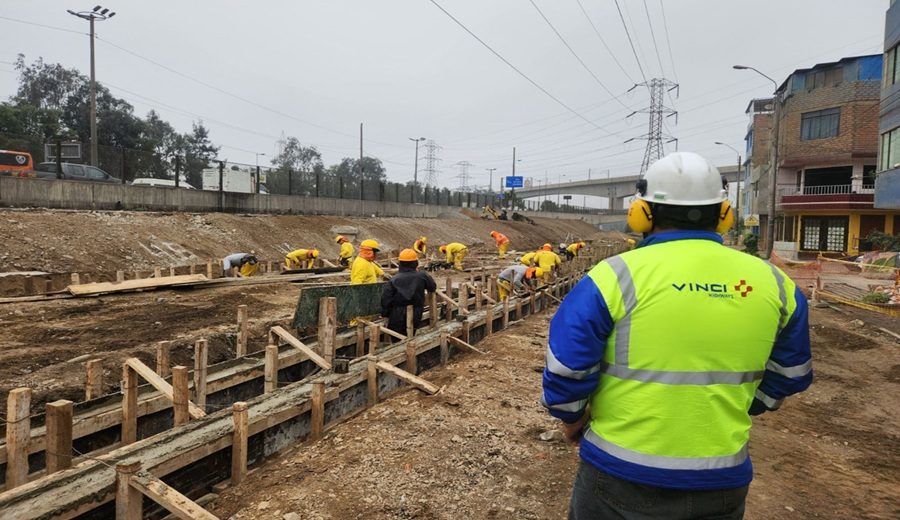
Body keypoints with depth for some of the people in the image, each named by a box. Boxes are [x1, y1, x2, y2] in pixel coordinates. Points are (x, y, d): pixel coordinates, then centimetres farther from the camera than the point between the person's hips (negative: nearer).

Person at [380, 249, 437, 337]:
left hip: (396, 321, -1)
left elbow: (385, 299, -9)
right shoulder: (422, 276, -11)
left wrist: (385, 314, 5)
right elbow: (433, 288, 6)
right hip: (415, 319, 2)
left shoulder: (393, 280, -12)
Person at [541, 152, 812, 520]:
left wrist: (571, 418, 6)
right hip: (722, 481, 4)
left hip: (621, 475, -3)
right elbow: (790, 373, 12)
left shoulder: (617, 276, -15)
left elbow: (566, 367, -12)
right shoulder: (773, 283, -1)